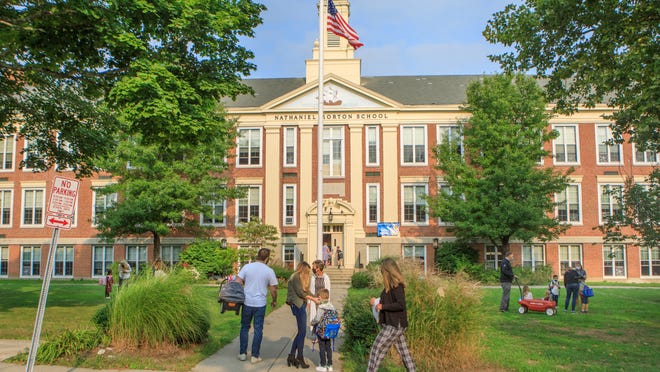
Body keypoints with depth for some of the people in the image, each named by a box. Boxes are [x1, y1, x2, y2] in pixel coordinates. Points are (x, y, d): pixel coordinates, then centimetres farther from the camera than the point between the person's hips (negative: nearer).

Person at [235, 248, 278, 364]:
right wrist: (274, 301, 17)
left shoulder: (247, 267, -2)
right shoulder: (269, 271, -5)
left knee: (244, 327, 16)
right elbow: (273, 290, 0)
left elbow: (238, 282, -4)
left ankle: (242, 353, 21)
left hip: (247, 302, 2)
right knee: (258, 330, 8)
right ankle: (255, 356, 13)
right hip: (260, 304, -1)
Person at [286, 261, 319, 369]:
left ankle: (292, 356, 15)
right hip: (298, 305, -10)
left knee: (301, 331, 10)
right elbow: (300, 292, -14)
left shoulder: (300, 278, 19)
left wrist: (315, 298, 5)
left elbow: (305, 291, 16)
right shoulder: (296, 277, -10)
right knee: (302, 331, -6)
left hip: (301, 305, 10)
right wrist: (312, 298, -7)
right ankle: (300, 358, 1)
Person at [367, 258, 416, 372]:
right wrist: (377, 301, 17)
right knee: (404, 353, 13)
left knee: (376, 351, -4)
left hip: (393, 326, -10)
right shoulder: (392, 285, 10)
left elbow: (401, 305, -26)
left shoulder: (396, 285, -17)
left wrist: (382, 306, -20)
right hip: (396, 325, 10)